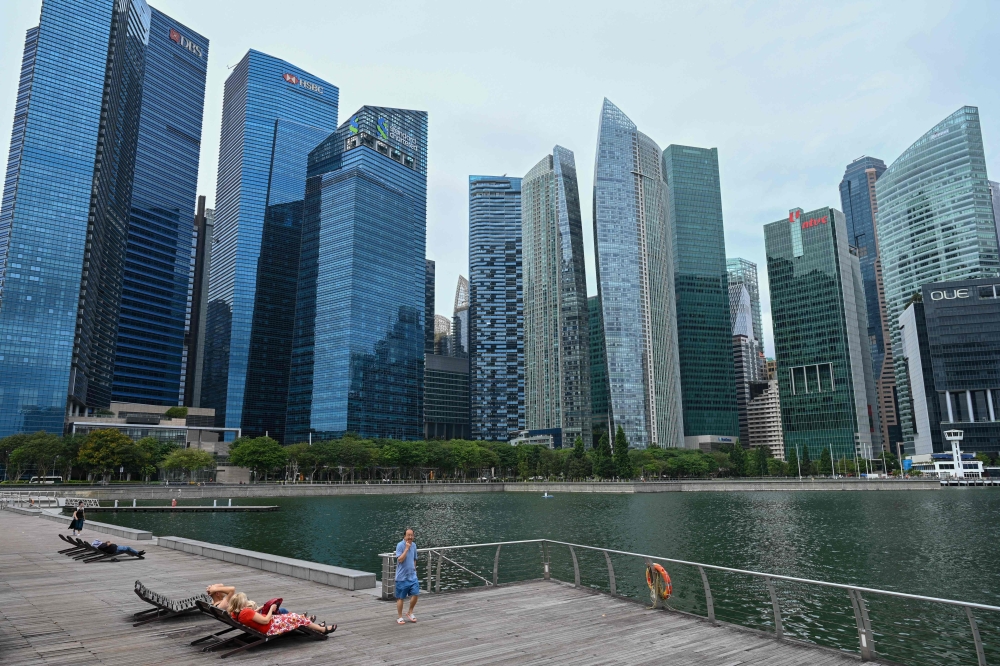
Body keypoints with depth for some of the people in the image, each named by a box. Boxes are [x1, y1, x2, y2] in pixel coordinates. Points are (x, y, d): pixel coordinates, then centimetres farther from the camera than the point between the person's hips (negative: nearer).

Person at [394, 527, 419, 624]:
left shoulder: (414, 545, 6)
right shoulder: (400, 545, -14)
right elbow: (400, 559, -24)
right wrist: (407, 548, -25)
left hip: (412, 575, 5)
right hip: (402, 577, -5)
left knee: (415, 594, -3)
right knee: (400, 598, 6)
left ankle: (410, 612, 19)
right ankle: (399, 617, 22)